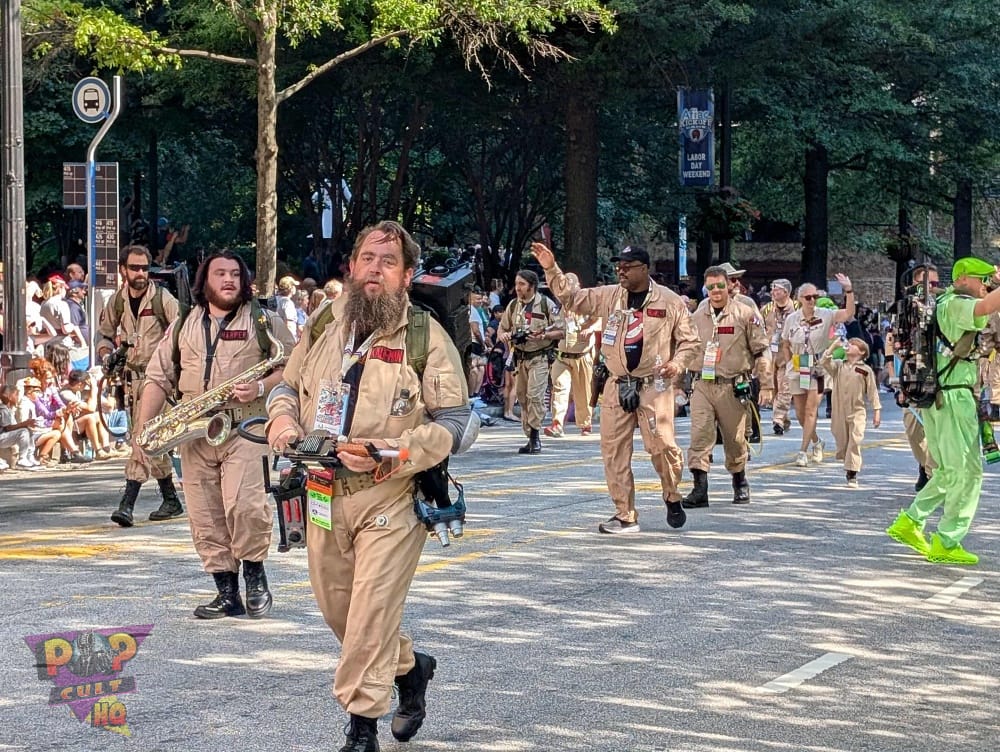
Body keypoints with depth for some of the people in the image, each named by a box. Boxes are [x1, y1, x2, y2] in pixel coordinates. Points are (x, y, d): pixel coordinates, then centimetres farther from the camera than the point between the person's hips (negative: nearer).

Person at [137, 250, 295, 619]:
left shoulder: (264, 322, 7)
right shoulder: (183, 328, 16)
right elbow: (158, 378, 13)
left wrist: (261, 387, -16)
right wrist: (143, 427, 3)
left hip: (245, 427, -4)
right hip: (194, 434, 4)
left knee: (243, 503, -20)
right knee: (205, 518, 3)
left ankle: (255, 574, 3)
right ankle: (226, 593, 11)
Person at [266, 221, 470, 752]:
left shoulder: (426, 338, -7)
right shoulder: (323, 327, 9)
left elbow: (454, 420, -9)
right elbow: (288, 386, 21)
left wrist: (395, 453, -22)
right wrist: (282, 417, -3)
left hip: (391, 497, -6)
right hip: (323, 492, 6)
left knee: (371, 613, -9)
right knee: (336, 608, 16)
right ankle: (410, 666, 40)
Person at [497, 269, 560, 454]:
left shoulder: (545, 304, -5)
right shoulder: (513, 305, 10)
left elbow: (561, 331, -4)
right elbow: (502, 329, 18)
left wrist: (543, 335, -20)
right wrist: (503, 335, -6)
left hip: (539, 357, -6)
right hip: (520, 357, 6)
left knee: (535, 395, -17)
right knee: (522, 397, 7)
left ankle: (535, 435, -9)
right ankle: (531, 438, 16)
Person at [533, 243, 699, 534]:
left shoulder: (669, 301, -1)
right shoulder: (609, 296, 7)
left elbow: (689, 340, 6)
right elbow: (571, 299, 6)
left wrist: (676, 364, -12)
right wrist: (551, 269, -6)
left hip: (654, 386, -4)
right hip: (617, 386, 4)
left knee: (661, 445, -11)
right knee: (613, 450, 1)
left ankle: (672, 499, 17)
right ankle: (625, 516, 9)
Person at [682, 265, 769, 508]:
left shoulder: (745, 314, 0)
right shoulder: (697, 316, 11)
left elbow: (760, 351, 1)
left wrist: (765, 384, -7)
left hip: (732, 386, -2)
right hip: (701, 385, 3)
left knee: (735, 439, 8)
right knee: (699, 436, -10)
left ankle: (740, 484, 28)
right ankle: (700, 489, -12)